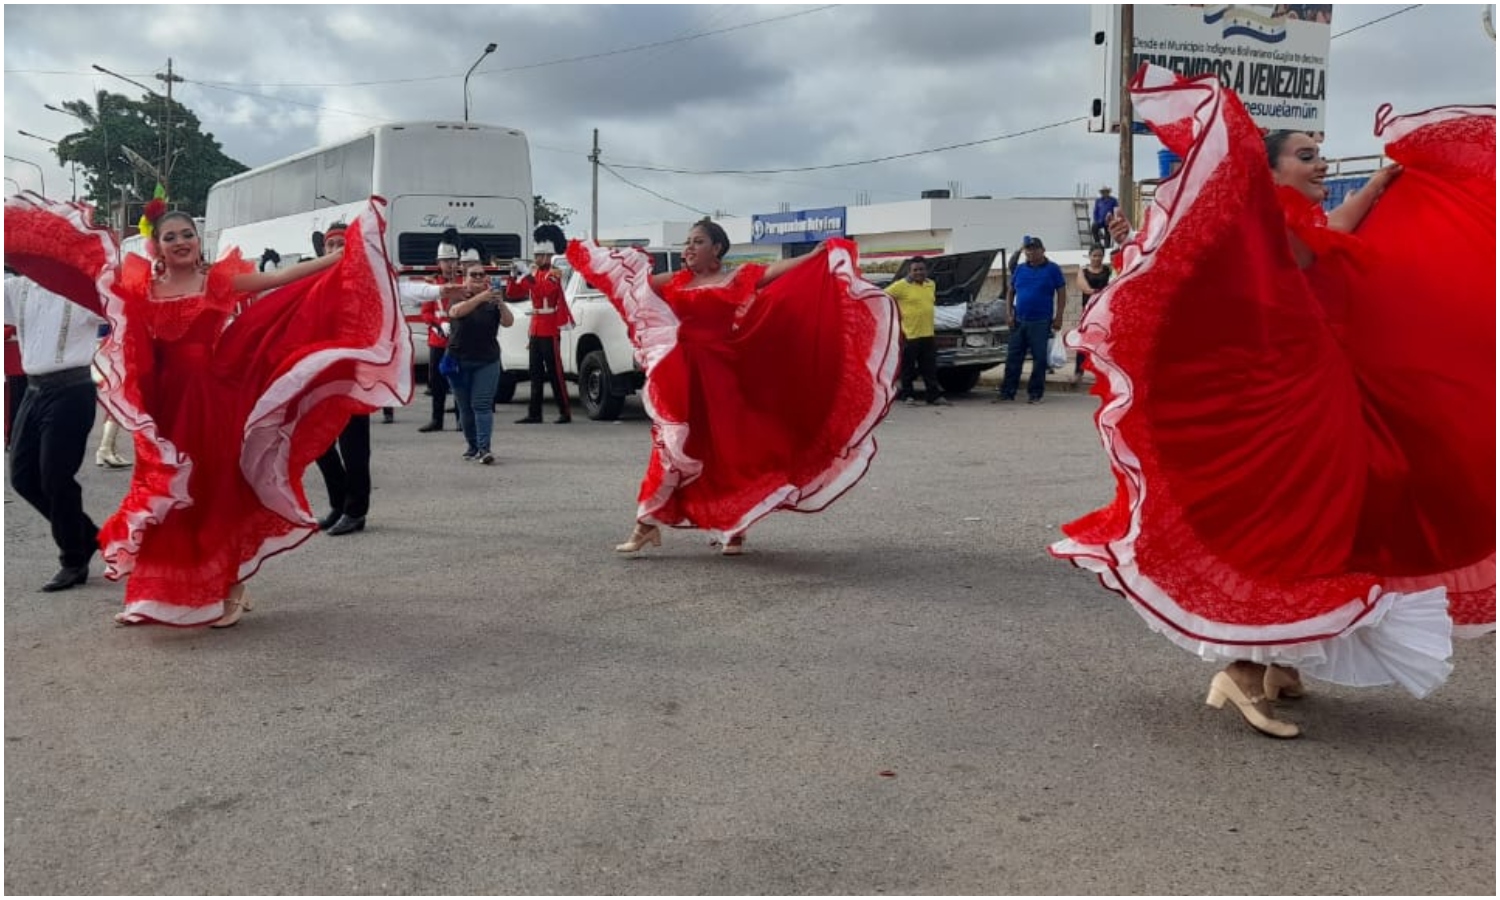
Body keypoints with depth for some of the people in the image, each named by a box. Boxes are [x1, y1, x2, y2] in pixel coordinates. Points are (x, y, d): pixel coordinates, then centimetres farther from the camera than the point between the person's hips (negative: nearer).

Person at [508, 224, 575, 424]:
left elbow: (546, 290, -26)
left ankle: (565, 412, -2)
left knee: (554, 372, -6)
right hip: (535, 329, 7)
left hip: (550, 329, -7)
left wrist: (530, 280, -29)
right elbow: (512, 294, 13)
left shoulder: (554, 274, -7)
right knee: (536, 373, 8)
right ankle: (534, 413, 11)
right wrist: (513, 277, -2)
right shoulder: (532, 274, 15)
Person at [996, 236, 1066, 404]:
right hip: (1019, 321, 4)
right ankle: (1007, 392, 7)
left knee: (1039, 359, 0)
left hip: (1041, 322, -4)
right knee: (1013, 358, 3)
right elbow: (1010, 292, 15)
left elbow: (1062, 293, -1)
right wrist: (1008, 313, 3)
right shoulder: (1020, 269, 12)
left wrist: (1058, 317, -8)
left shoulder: (1053, 269, 1)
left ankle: (1035, 394, 6)